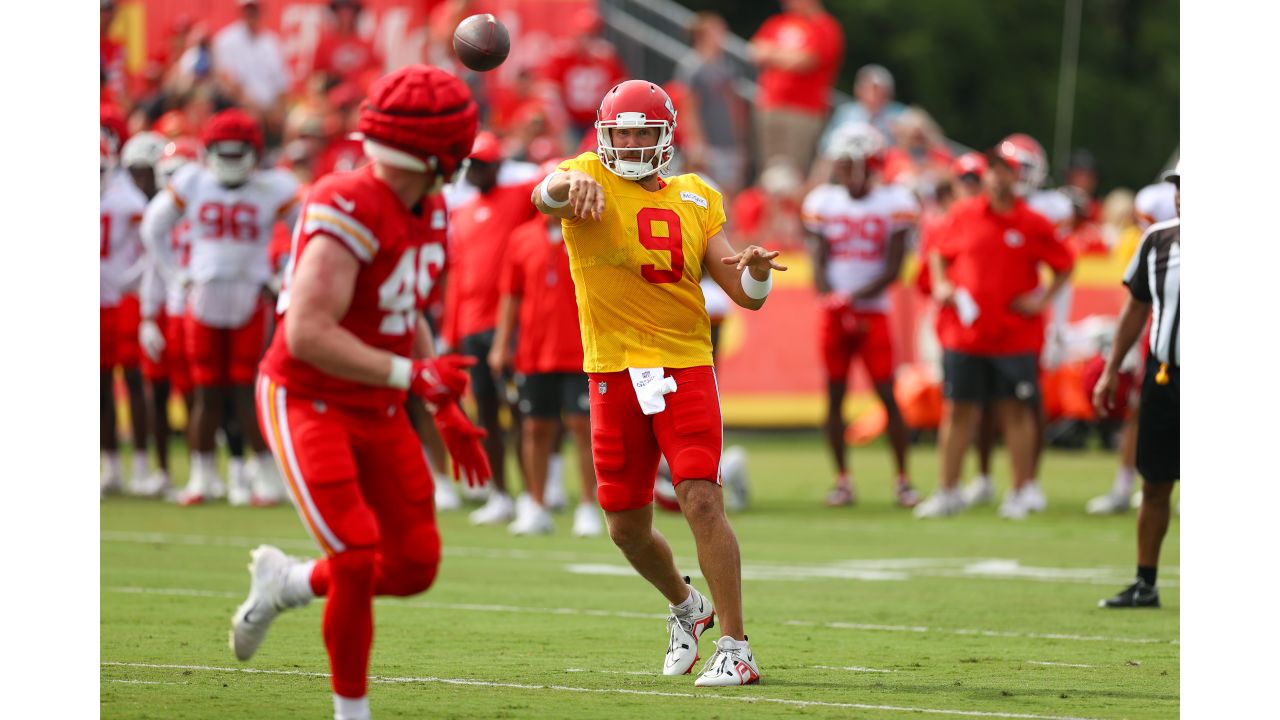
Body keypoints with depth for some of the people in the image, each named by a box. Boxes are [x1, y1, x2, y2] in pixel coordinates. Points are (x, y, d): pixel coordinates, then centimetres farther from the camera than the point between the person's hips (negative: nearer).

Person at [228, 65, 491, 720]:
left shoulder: (429, 214, 4)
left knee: (414, 566, 3)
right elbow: (308, 334, -30)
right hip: (307, 404, -8)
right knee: (359, 560, -16)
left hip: (379, 412, 8)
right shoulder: (350, 212, -25)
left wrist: (448, 416, 16)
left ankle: (284, 582, 27)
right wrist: (411, 375, -28)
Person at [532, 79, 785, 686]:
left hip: (685, 367, 0)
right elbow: (546, 195, -26)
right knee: (627, 527, 9)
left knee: (702, 501, -15)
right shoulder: (591, 184, 0)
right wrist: (573, 183, -50)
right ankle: (685, 606, 39)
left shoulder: (696, 200, 9)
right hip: (615, 372, 0)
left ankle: (735, 649, -11)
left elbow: (745, 296, 8)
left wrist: (755, 272, -16)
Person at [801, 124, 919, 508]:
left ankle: (902, 479, 3)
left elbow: (892, 270, -6)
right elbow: (820, 266, 2)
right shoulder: (824, 201, 4)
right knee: (835, 396, 2)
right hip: (834, 313, 2)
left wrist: (854, 299, -18)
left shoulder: (893, 202, -3)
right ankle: (842, 480, 9)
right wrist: (836, 306, -12)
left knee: (887, 396, -5)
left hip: (873, 312, -2)